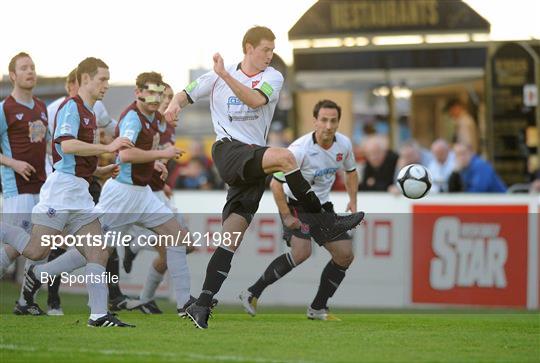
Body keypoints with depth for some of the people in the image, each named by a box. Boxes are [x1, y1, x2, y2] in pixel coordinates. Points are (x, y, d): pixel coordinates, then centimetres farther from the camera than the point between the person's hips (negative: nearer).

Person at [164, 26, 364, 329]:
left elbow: (255, 100, -12)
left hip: (253, 162, 3)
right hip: (228, 150, -3)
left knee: (232, 235, -6)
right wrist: (175, 103, -7)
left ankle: (203, 304, -6)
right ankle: (322, 220, -17)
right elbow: (187, 95, 17)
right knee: (284, 156, -30)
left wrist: (226, 75, -22)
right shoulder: (216, 78, 10)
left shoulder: (273, 77, 8)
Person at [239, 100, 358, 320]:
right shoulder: (300, 149, -27)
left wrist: (352, 200, 2)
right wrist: (286, 217, -21)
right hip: (296, 204, -7)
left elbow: (350, 171, 15)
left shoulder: (344, 144, -7)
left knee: (345, 255, 0)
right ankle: (252, 294, -15)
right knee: (302, 252, -27)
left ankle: (318, 309, 12)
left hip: (322, 205, 7)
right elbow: (276, 183, -21)